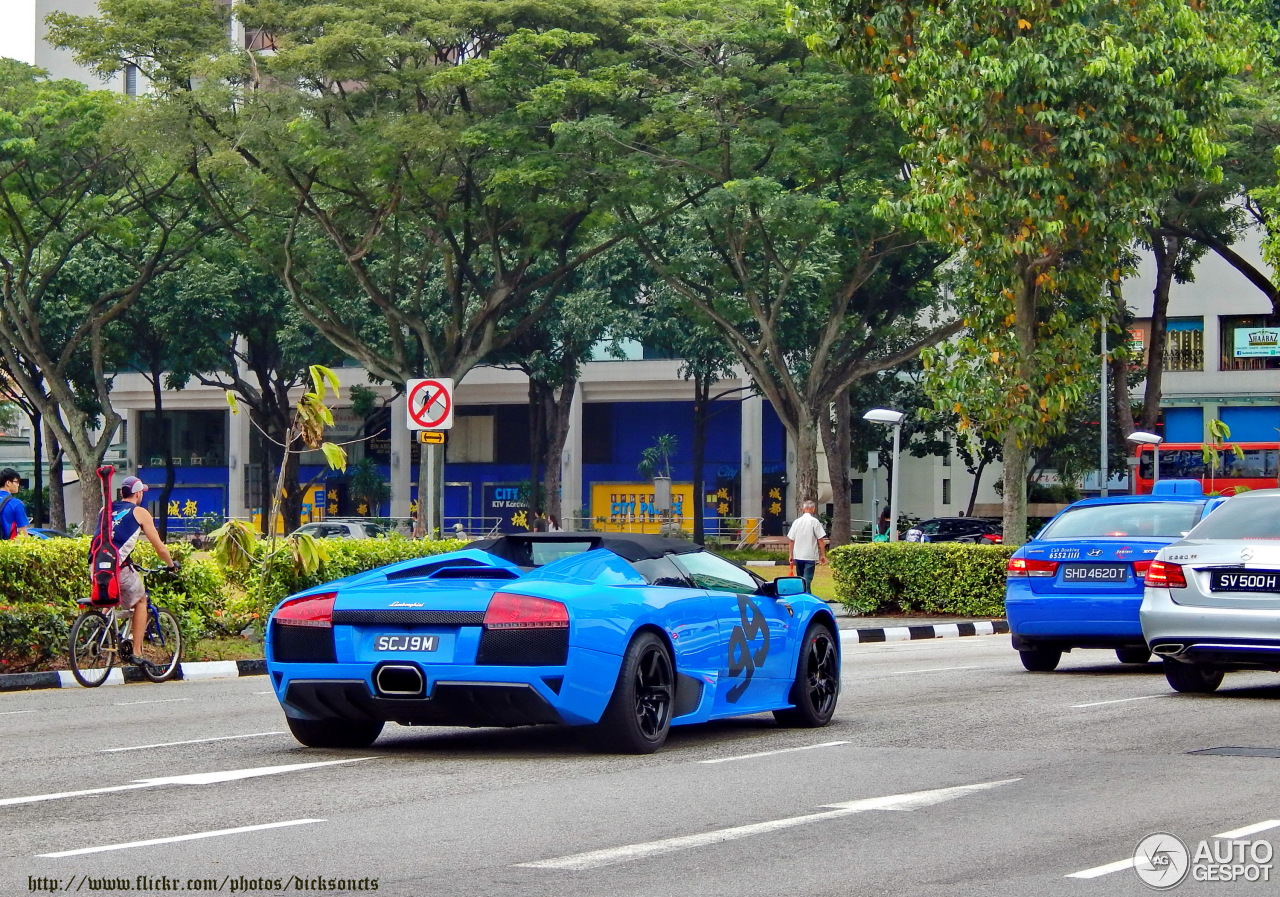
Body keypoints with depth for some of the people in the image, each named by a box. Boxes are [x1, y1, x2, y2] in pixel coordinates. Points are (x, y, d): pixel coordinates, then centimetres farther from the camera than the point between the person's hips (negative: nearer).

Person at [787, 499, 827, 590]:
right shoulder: (814, 521, -7)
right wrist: (823, 555, -1)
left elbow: (791, 540, 8)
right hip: (810, 556, -4)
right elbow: (820, 539, -8)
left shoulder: (796, 521, 6)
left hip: (798, 556, 4)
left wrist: (791, 555, 16)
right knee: (807, 580, -6)